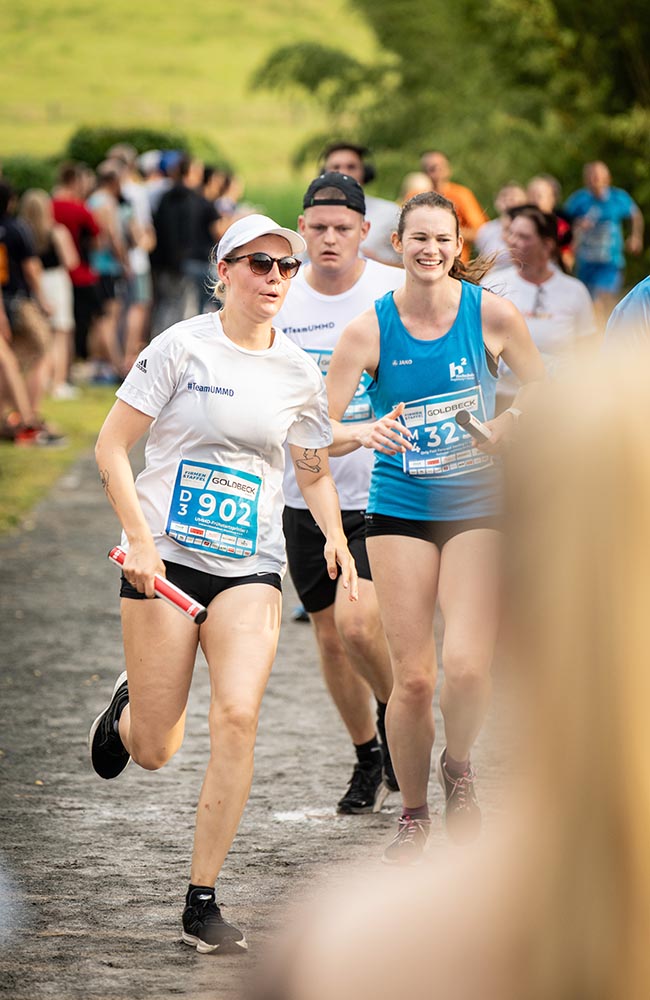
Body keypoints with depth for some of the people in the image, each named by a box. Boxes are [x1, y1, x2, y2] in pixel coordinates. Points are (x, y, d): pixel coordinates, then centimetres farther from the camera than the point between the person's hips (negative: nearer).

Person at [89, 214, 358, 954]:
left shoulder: (298, 373, 6)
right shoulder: (181, 347, -5)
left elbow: (314, 472, 19)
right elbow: (112, 447, -4)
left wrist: (335, 537, 0)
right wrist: (139, 540, -16)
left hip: (249, 566, 2)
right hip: (165, 558, -2)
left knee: (237, 716, -19)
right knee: (155, 752, 0)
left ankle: (201, 905, -10)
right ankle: (128, 708, 40)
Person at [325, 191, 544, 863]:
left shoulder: (491, 314, -3)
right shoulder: (369, 330, -4)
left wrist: (506, 425, -11)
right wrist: (364, 433, -26)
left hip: (477, 506, 0)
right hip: (400, 509, 0)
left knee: (466, 664, -16)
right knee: (413, 678, -4)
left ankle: (458, 769, 15)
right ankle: (413, 817, 17)